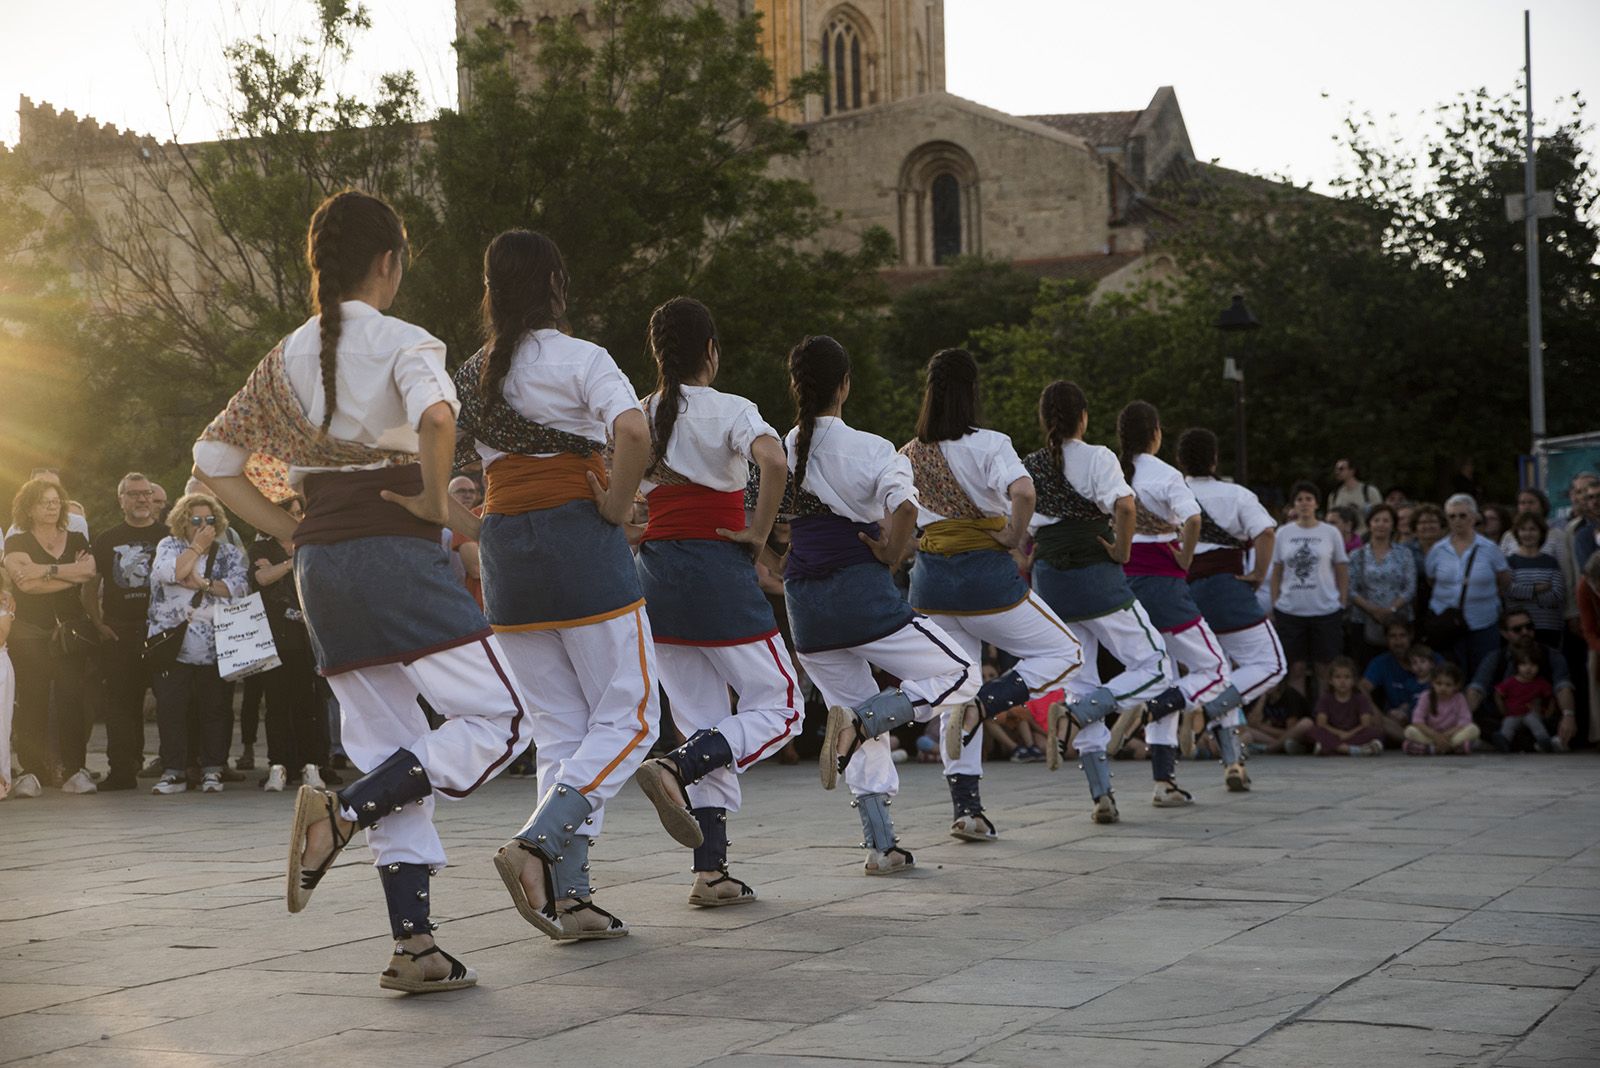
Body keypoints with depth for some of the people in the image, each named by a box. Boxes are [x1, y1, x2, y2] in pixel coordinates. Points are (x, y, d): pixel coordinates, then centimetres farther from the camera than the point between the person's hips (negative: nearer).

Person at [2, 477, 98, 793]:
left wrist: (44, 571, -9)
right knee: (32, 703, -5)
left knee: (72, 700, -9)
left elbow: (89, 575, -4)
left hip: (70, 633, 1)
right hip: (31, 634, -1)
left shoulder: (76, 541, 15)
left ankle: (74, 770, -10)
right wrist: (68, 571, -9)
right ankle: (33, 770, 1)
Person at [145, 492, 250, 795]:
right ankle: (174, 771, 4)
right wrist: (197, 546, -8)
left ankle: (212, 770, 6)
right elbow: (168, 573, -12)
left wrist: (203, 583, -12)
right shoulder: (169, 545, 10)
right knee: (170, 707, -2)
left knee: (214, 708, -1)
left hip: (213, 647, 0)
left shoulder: (229, 552, 11)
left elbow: (239, 586, -5)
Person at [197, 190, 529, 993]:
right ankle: (342, 813, -17)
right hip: (396, 556, -7)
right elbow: (435, 416, -28)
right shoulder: (403, 343, -5)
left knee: (390, 753, 10)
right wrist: (435, 502, -13)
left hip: (322, 567, 7)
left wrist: (291, 532, 14)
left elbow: (212, 459, 16)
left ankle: (412, 943, 5)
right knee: (499, 720, -1)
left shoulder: (288, 357, 13)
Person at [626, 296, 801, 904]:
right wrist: (758, 532, -13)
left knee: (703, 725, 10)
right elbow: (773, 461, -25)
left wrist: (632, 530, 11)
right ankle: (677, 768, -20)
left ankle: (710, 871, 3)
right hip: (717, 568, -6)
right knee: (778, 706, 5)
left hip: (655, 574, 6)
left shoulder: (638, 416, 8)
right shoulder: (729, 410, -6)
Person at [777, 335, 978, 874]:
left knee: (861, 723, 16)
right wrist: (890, 559, -6)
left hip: (804, 606, 5)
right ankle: (859, 721, -15)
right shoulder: (868, 449, -6)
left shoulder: (776, 450, 6)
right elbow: (904, 508, -21)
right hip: (860, 593, -5)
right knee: (960, 676, 6)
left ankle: (881, 845, 8)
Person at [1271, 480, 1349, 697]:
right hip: (1290, 611, 1)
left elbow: (1342, 572, 6)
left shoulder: (1330, 533, 3)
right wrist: (1274, 606, 4)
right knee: (1296, 669, 4)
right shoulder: (1283, 533, 6)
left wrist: (1343, 605, 0)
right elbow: (1276, 573, 9)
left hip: (1325, 611, -1)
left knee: (1324, 668, 2)